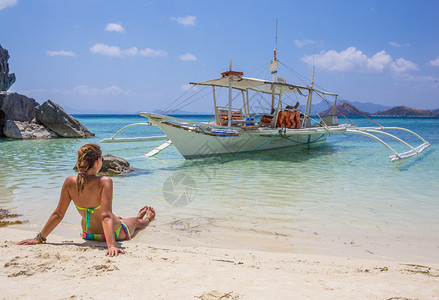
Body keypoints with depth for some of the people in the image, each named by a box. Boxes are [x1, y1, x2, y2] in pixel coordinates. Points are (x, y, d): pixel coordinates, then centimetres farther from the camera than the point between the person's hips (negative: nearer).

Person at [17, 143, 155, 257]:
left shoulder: (70, 182, -17)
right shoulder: (104, 182, -30)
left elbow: (58, 214, -12)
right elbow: (106, 216, -35)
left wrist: (40, 238, -2)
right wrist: (111, 245, -38)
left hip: (88, 235, 5)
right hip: (113, 233, -5)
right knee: (136, 222, 31)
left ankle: (138, 217, 70)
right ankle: (147, 219, 66)